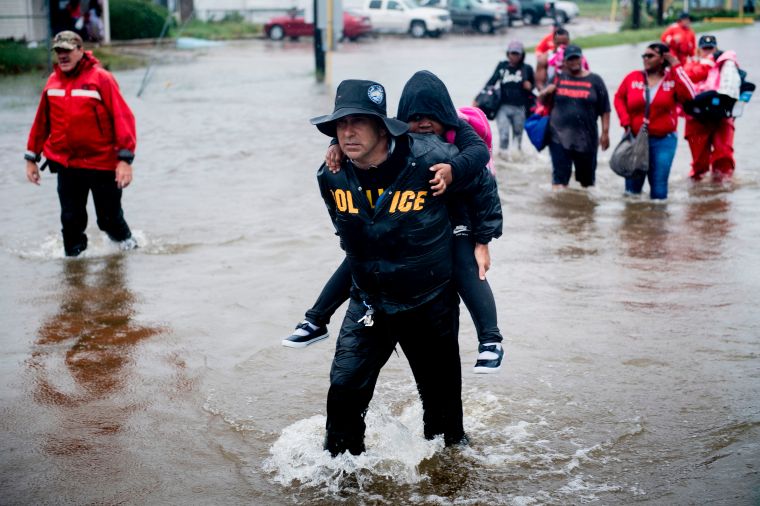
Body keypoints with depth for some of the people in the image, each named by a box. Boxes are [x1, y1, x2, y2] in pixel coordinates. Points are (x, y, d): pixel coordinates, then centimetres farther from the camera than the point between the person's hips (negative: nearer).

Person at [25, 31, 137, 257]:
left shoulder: (101, 78, -10)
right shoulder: (53, 81, 6)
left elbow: (123, 117, -14)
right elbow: (41, 122, 14)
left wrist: (125, 159, -20)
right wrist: (31, 158, 15)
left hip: (103, 164, -3)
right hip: (66, 164, 4)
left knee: (110, 218, 9)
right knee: (71, 220, 5)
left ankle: (126, 242, 37)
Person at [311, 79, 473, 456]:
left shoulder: (430, 161, -25)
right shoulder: (331, 176, -13)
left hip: (430, 305, -2)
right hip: (368, 302, 2)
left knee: (441, 394, 12)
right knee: (344, 388, -8)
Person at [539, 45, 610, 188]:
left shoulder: (594, 80, 3)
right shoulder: (558, 78, 8)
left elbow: (604, 110, 3)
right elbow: (541, 100, 16)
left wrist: (605, 133, -3)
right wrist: (546, 92, -6)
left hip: (586, 138, 0)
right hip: (559, 137, 0)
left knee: (587, 178, 13)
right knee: (560, 176, -7)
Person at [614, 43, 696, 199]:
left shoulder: (674, 78, -2)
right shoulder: (632, 78, 1)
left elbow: (689, 95, -19)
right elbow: (619, 98, 11)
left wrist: (676, 67, -15)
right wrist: (625, 121, -3)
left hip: (663, 141, -1)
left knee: (659, 188, 1)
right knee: (632, 187, 8)